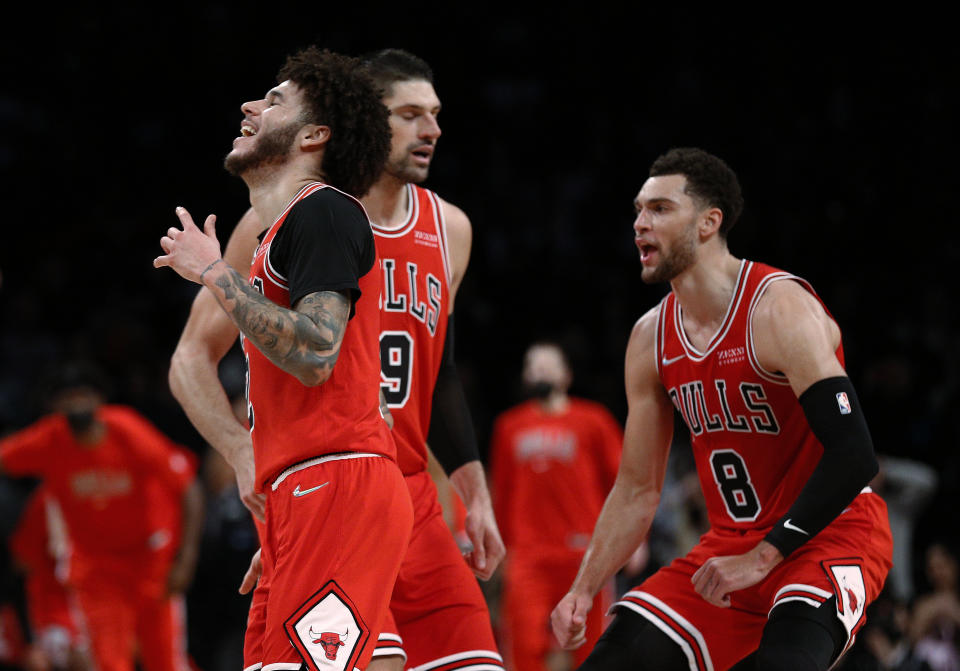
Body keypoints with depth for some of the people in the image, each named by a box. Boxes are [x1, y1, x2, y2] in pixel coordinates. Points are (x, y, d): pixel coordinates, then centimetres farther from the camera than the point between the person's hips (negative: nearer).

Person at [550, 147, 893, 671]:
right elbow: (637, 489, 12)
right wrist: (584, 589, 0)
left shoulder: (779, 309, -18)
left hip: (831, 535, -7)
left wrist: (763, 556, -25)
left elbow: (853, 455, -26)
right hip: (730, 544, 7)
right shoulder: (651, 338, 4)